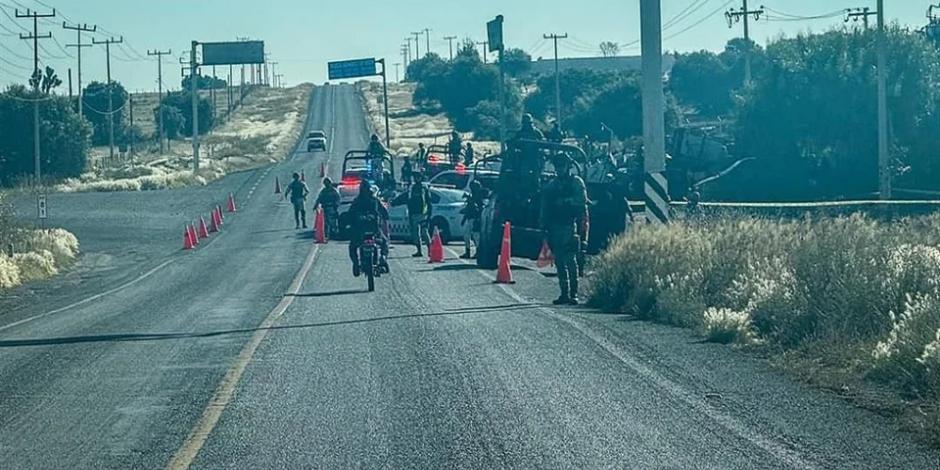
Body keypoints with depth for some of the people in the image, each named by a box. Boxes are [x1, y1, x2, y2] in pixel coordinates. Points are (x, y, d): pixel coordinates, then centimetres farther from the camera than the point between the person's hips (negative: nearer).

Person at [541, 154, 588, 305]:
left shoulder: (576, 182, 4)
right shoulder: (552, 185, 19)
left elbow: (582, 203, -2)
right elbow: (545, 206, 20)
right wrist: (544, 226, 14)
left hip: (569, 226, -5)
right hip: (554, 227, 5)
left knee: (571, 261, -9)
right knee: (560, 262, 5)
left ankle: (573, 294, -9)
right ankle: (564, 293, 9)